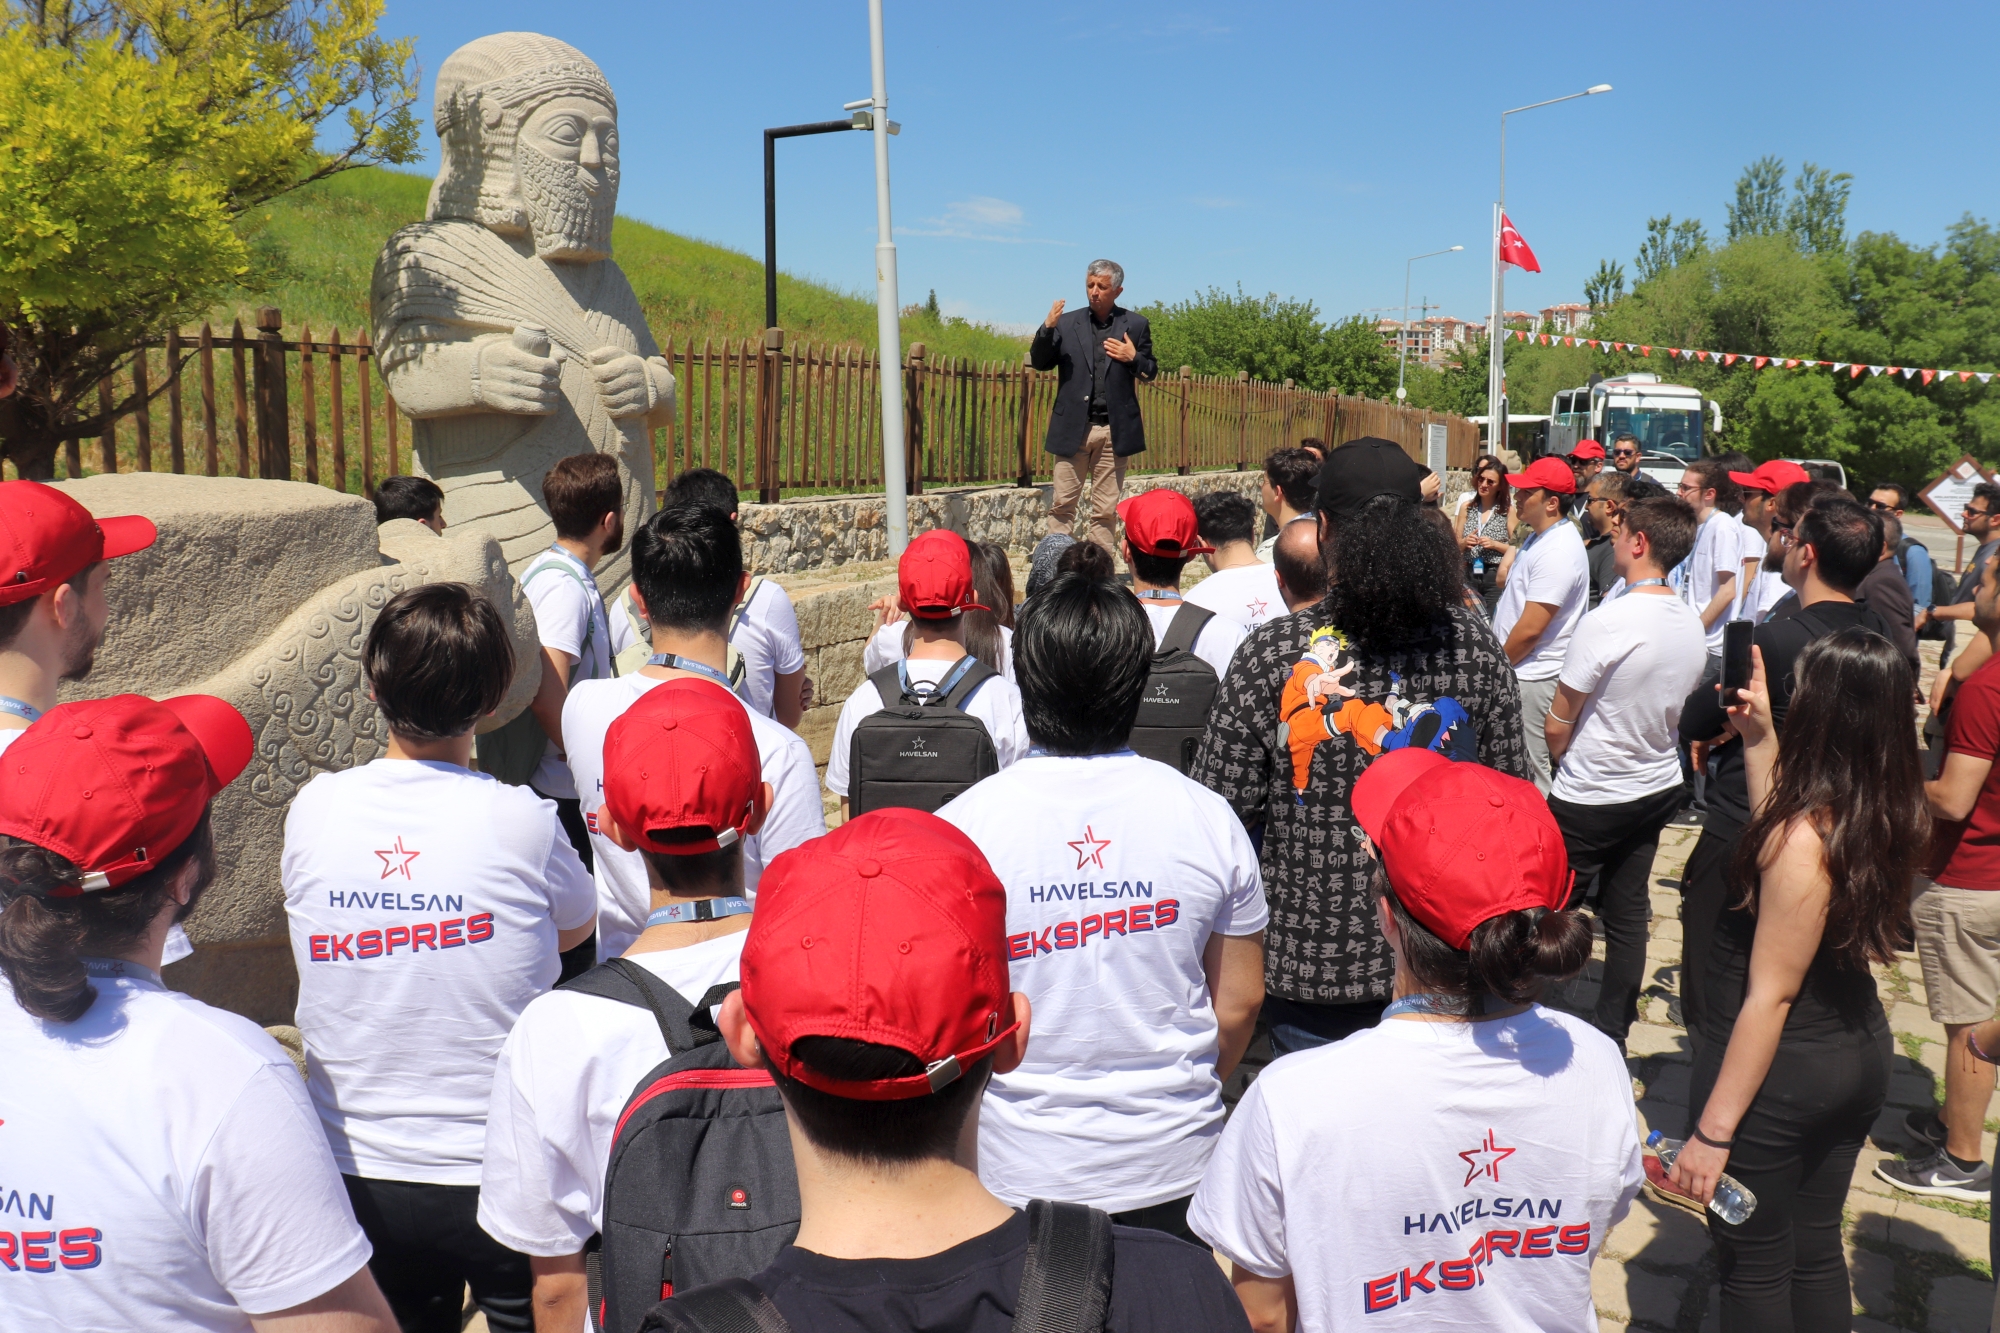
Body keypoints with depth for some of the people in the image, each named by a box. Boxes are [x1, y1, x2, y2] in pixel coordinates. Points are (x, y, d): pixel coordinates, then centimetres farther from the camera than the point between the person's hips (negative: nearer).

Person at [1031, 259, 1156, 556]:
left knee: (1106, 510, 4)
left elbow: (1150, 372, 12)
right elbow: (1039, 363, 5)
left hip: (1114, 429, 0)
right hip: (1073, 428, 0)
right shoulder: (1067, 323, 9)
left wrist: (1133, 358, -9)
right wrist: (1047, 328, -10)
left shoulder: (1136, 324, 8)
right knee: (1062, 505, -2)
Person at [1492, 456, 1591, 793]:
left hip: (1533, 677, -10)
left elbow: (1530, 629, -23)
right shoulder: (1538, 537, 12)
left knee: (1531, 772, -2)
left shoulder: (1558, 551, -21)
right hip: (1521, 673, 10)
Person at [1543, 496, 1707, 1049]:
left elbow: (1558, 725, -16)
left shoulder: (1606, 623, -23)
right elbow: (1680, 709, 12)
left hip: (1588, 800, -7)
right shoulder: (1692, 625, -1)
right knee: (1627, 915, 14)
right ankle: (1612, 1036, 24)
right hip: (1658, 790, 7)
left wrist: (1565, 761, 4)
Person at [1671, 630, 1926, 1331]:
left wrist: (1714, 1130, -18)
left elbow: (1771, 996, -24)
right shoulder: (1892, 819, -4)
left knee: (1755, 1266, 10)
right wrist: (1759, 737, 10)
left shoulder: (1804, 837, -27)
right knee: (1817, 1248, 23)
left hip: (1780, 1067, -8)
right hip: (1861, 1056, 8)